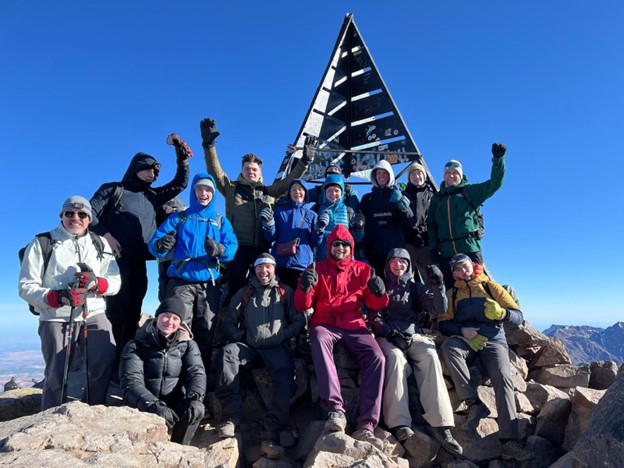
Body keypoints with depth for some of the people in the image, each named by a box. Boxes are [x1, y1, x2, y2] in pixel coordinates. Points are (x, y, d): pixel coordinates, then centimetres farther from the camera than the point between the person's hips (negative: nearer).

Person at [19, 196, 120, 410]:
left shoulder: (100, 244, 12)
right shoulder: (42, 243, 1)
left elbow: (115, 282, 6)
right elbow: (26, 287, -4)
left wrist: (96, 283, -15)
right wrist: (57, 297, -21)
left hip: (94, 314, 2)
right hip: (56, 318, -2)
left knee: (107, 366, -9)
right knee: (57, 376, 0)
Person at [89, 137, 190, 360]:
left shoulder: (152, 196, 19)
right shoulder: (113, 189, 6)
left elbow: (180, 184, 20)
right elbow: (89, 212, -1)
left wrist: (183, 159, 8)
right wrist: (105, 235, -14)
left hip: (139, 262, 5)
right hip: (115, 259, -5)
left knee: (133, 312, 8)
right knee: (116, 308, -9)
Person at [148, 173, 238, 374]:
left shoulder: (221, 221, 15)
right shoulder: (178, 218, 13)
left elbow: (233, 249, 0)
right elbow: (153, 244, 1)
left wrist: (220, 250, -23)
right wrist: (162, 245, -23)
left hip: (209, 284, 1)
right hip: (181, 282, -1)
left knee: (206, 335, 3)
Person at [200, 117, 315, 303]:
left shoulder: (269, 191, 17)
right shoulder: (231, 188, 11)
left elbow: (290, 180, 14)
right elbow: (214, 171, 1)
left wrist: (305, 160, 4)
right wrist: (209, 144, -10)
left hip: (262, 248, 2)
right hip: (238, 247, -2)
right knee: (235, 289, 0)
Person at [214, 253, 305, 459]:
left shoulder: (286, 292, 13)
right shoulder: (243, 293, 18)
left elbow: (299, 321, 6)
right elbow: (229, 323, 14)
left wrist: (282, 335, -8)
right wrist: (241, 336, -3)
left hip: (277, 348, -1)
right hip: (249, 348, 2)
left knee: (285, 379, -31)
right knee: (227, 353, -31)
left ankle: (271, 436, -27)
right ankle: (230, 417, -29)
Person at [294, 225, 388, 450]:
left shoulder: (363, 269, 14)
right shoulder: (317, 268, 10)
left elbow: (376, 305, 11)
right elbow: (302, 306, 6)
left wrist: (379, 292, -13)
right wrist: (305, 287, -17)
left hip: (354, 326, 2)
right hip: (324, 325, -1)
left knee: (377, 358, -26)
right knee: (319, 342, -37)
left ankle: (366, 425, -25)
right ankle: (336, 410, -41)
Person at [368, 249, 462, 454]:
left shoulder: (415, 287, 19)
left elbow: (438, 310, 7)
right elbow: (374, 317, 6)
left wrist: (438, 286, -9)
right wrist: (391, 332, -12)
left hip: (414, 335, 2)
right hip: (387, 336, -1)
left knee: (430, 356, -31)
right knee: (396, 356, -35)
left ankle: (440, 423, -37)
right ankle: (399, 423, -41)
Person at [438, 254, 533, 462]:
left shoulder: (491, 287, 16)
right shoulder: (452, 294, 20)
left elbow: (518, 317, 8)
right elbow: (443, 323, 10)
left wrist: (502, 313, -16)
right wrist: (461, 330, -12)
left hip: (493, 341, 0)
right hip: (465, 340, 1)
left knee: (503, 379, -27)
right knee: (448, 347, -34)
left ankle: (509, 441, -29)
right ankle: (474, 402, -34)